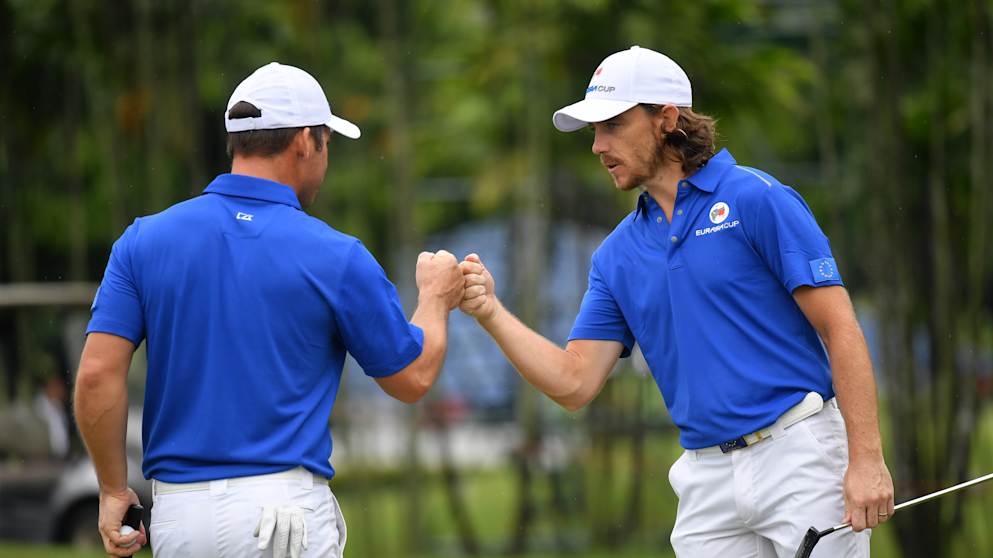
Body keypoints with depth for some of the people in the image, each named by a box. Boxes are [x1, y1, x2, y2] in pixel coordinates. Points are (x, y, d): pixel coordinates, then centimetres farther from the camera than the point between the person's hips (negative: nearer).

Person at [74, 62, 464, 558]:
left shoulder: (145, 240, 3)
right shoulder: (336, 257, -4)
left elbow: (98, 374, -4)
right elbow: (412, 378, 8)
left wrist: (113, 491, 7)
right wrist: (435, 299, 27)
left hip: (176, 514, 4)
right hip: (284, 510, -4)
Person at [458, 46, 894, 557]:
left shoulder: (756, 199, -5)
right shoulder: (617, 255, 13)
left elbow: (841, 329, -9)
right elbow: (574, 383, 9)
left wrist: (866, 460, -16)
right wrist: (491, 313, -5)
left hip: (799, 456, -5)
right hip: (708, 480, 5)